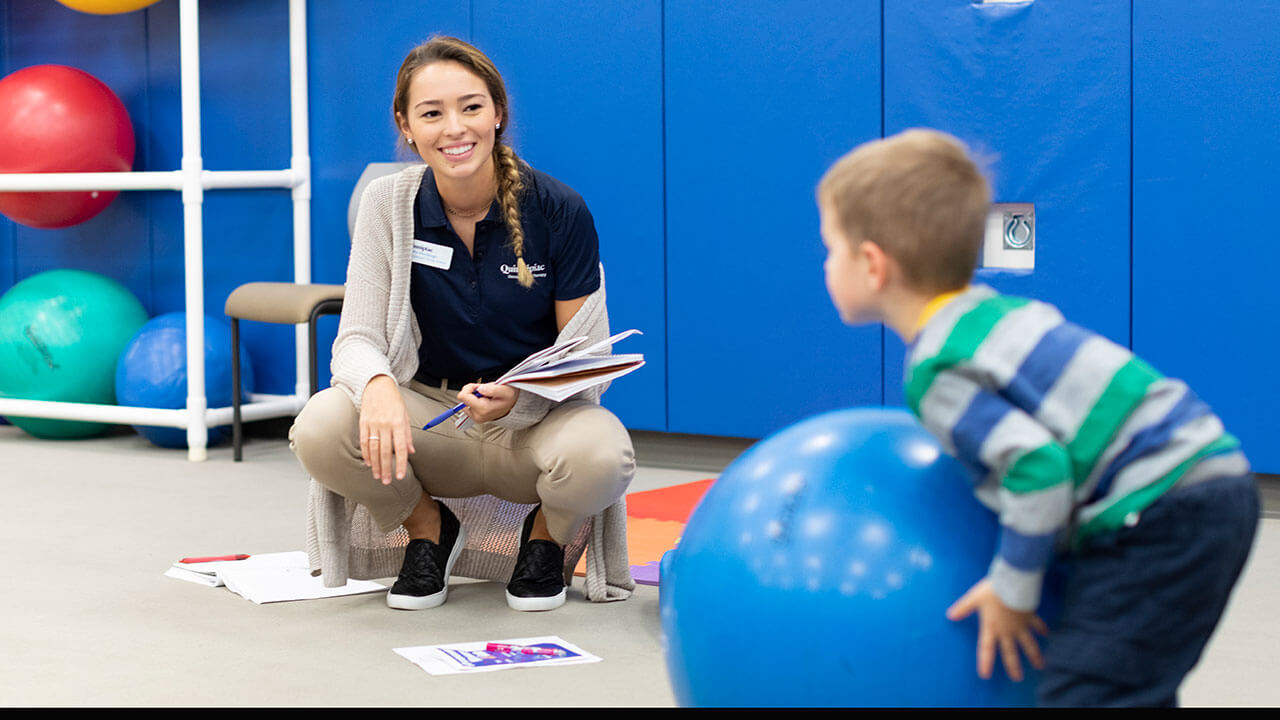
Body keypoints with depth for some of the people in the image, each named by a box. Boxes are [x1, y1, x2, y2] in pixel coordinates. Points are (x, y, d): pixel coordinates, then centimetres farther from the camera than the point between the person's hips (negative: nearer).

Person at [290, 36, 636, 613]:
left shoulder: (559, 211, -12)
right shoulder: (389, 204, -6)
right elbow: (357, 337, -9)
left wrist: (519, 396, -30)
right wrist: (378, 384, -35)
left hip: (539, 420, -1)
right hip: (428, 420, 2)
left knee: (601, 456, -36)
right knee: (320, 430, -29)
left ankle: (547, 536, 4)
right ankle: (427, 528, 5)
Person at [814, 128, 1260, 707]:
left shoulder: (939, 373, -16)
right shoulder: (994, 311, 14)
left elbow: (1039, 468, -25)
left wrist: (1012, 589, -12)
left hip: (1164, 515, -10)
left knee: (1083, 690, -15)